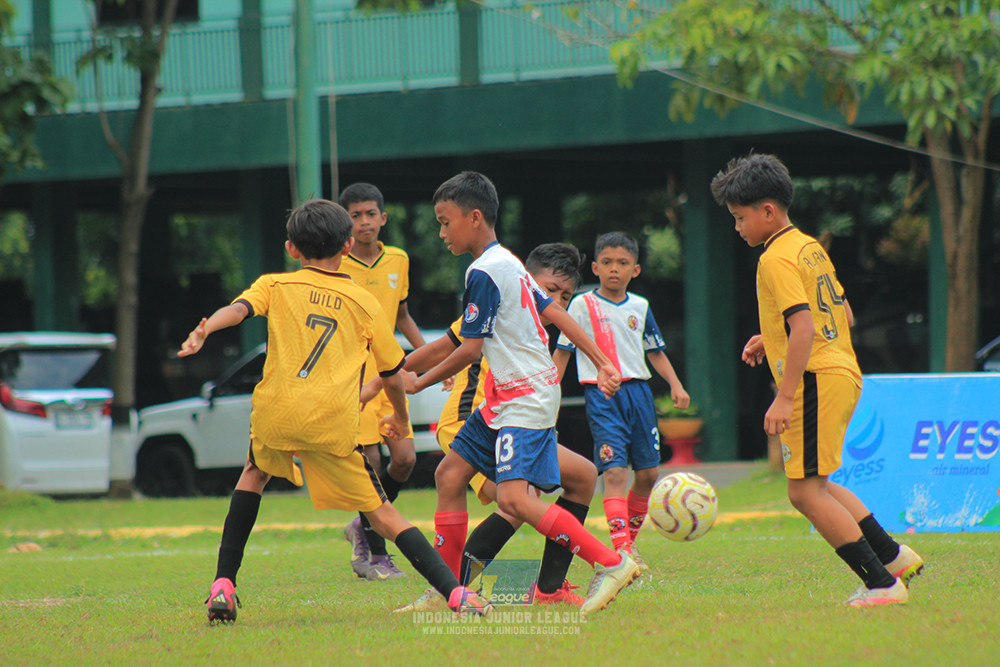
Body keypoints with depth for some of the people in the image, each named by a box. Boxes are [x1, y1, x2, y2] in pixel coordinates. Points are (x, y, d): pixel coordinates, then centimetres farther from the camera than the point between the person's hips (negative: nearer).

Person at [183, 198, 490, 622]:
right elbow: (393, 378, 21)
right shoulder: (365, 304, 16)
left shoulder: (274, 285, 15)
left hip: (276, 412, 1)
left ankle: (223, 585, 20)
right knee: (381, 513, 7)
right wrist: (401, 419, 39)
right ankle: (455, 593, -8)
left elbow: (239, 309, -7)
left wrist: (204, 330, -24)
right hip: (335, 424, 0)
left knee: (255, 473, 31)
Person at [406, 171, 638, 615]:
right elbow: (556, 314, 16)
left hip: (526, 399, -11)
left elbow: (470, 349, -14)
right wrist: (603, 364, 16)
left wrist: (420, 383, -2)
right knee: (449, 474, 9)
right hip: (505, 399, 11)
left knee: (514, 498, -22)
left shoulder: (484, 271, -15)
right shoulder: (507, 263, 15)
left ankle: (611, 564, -19)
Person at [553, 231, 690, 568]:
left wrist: (675, 385, 7)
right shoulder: (582, 305, 0)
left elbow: (655, 352, 20)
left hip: (638, 391, 5)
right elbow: (562, 351, 4)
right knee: (615, 471, -17)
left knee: (648, 472, 6)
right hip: (601, 394, -5)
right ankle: (622, 548, -24)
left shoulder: (639, 307, 11)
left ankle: (630, 537, 25)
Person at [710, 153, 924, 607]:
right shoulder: (810, 247, 16)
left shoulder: (777, 259, -14)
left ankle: (881, 583, -10)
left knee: (806, 492, -8)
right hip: (843, 372, 10)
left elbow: (803, 328, -24)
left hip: (817, 382, -10)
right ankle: (892, 556, 23)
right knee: (814, 485, 21)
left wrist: (785, 397, -26)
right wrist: (772, 340, 23)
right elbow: (843, 317, 23)